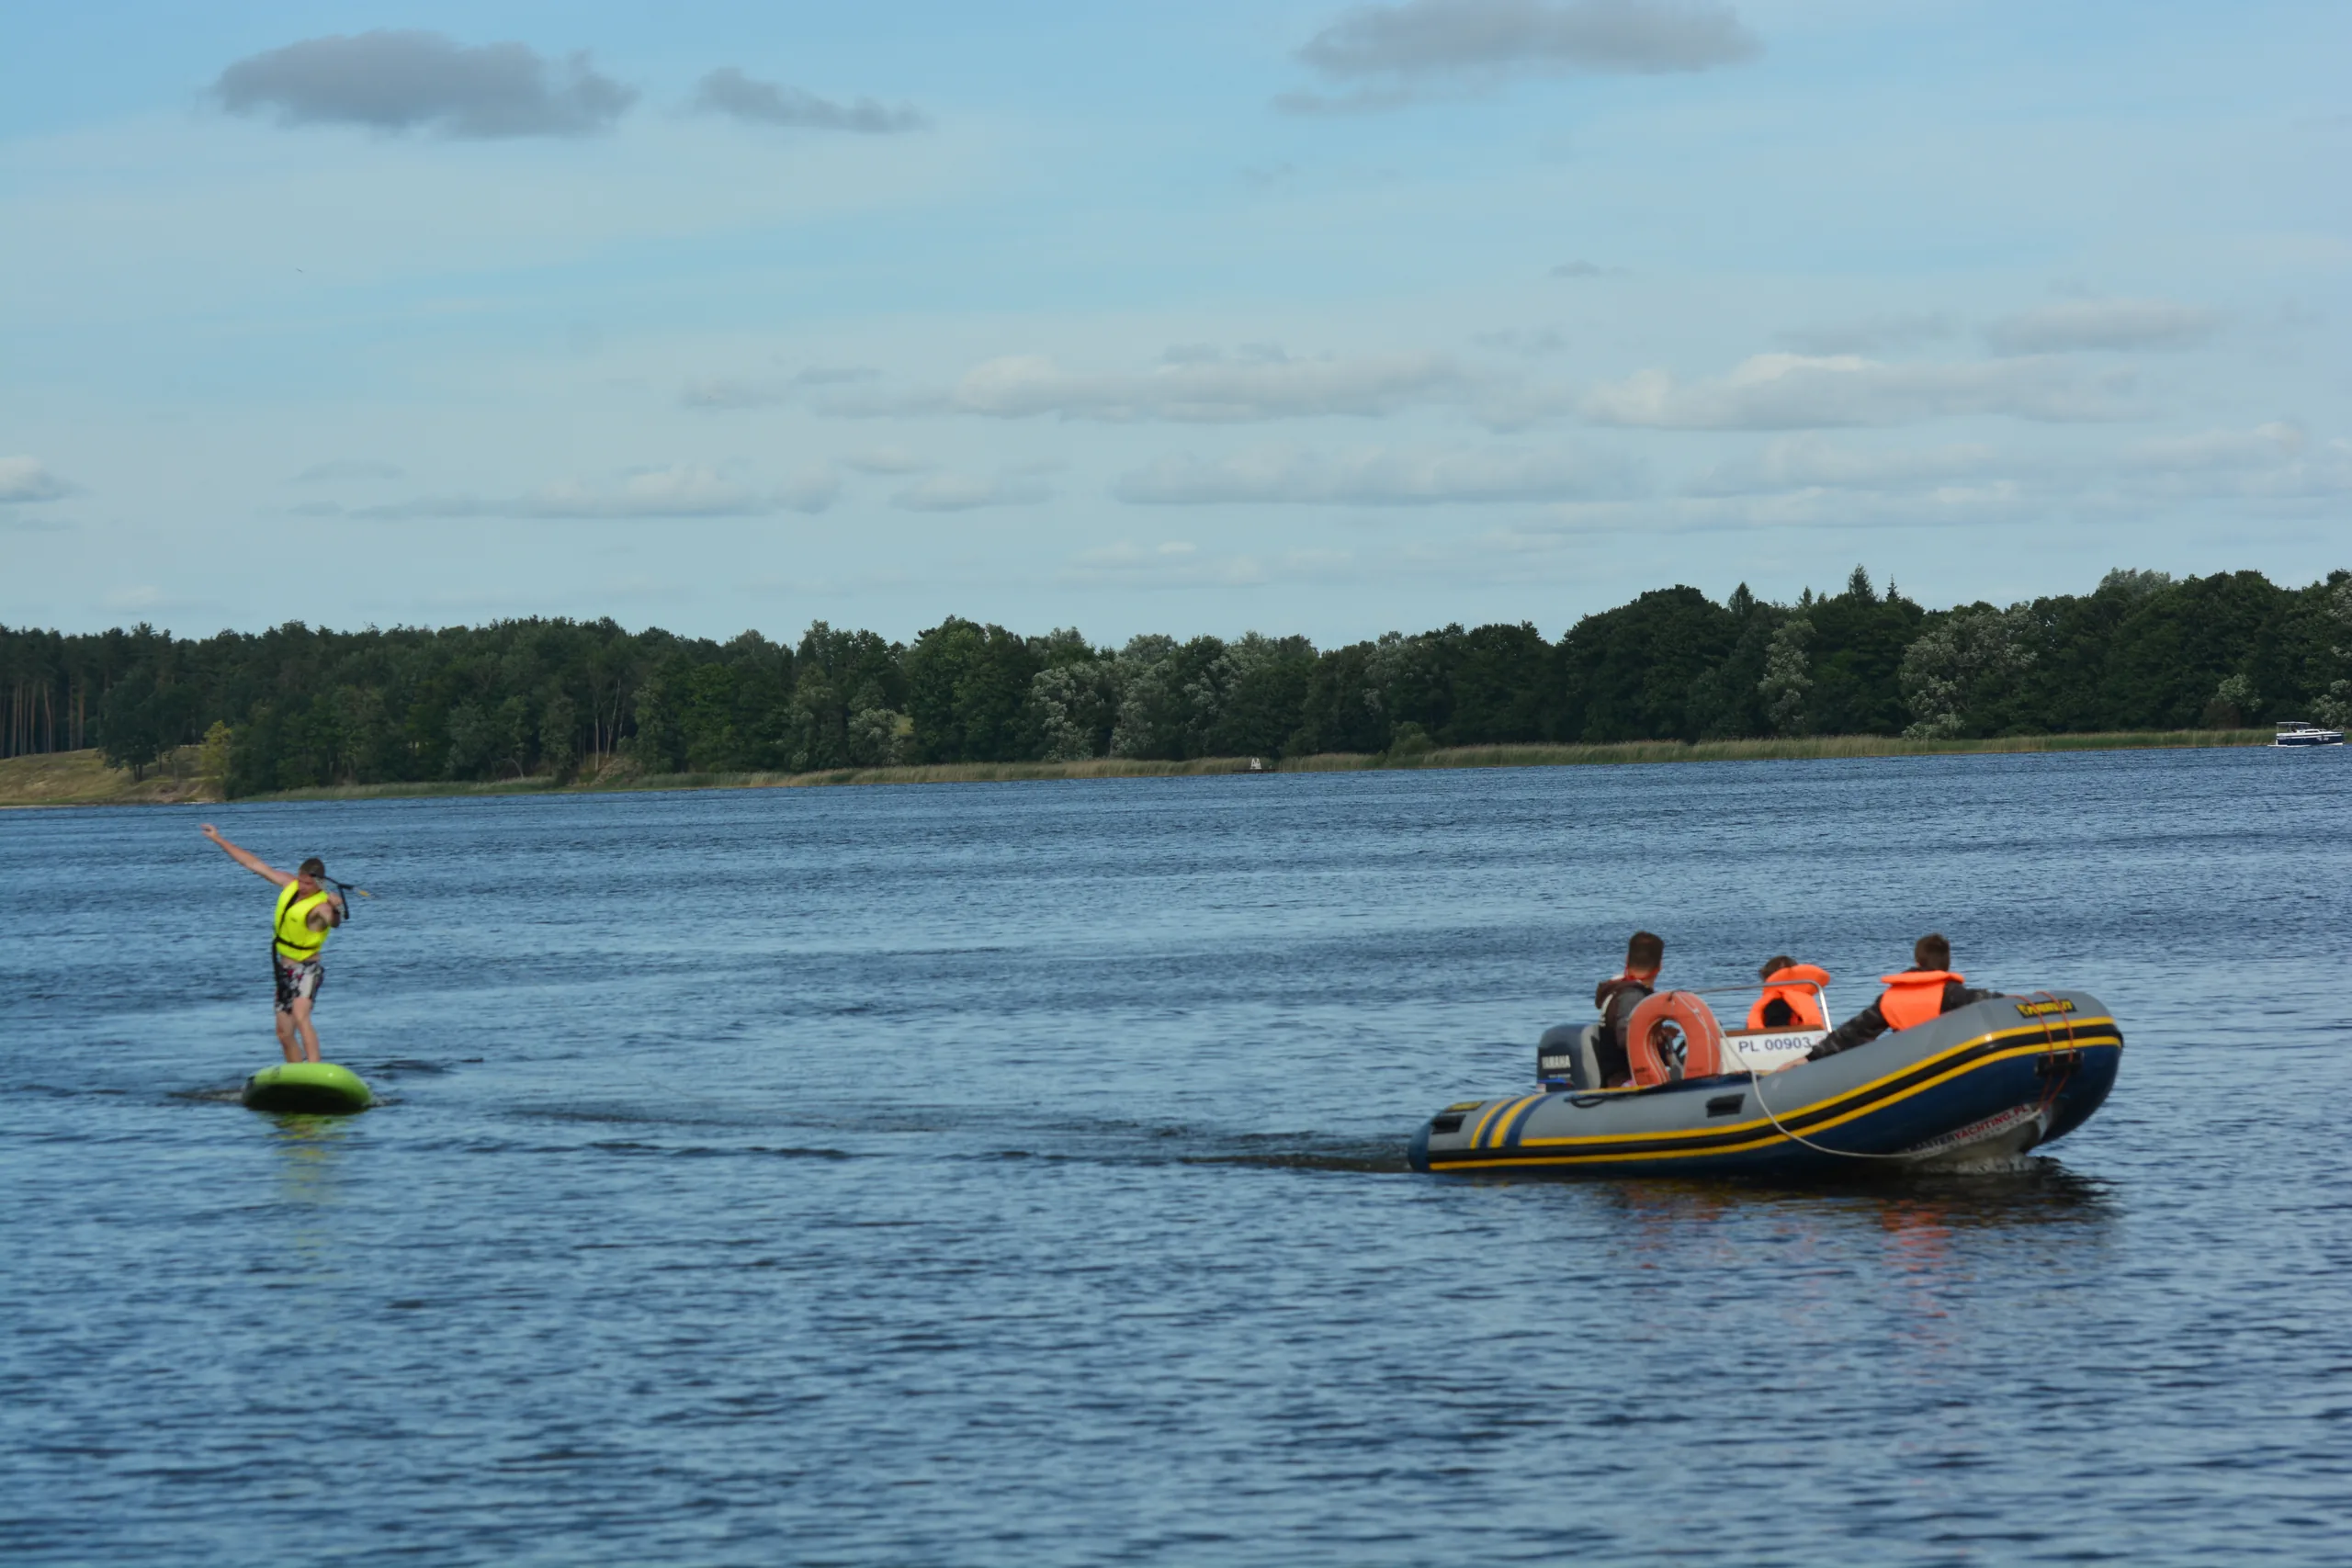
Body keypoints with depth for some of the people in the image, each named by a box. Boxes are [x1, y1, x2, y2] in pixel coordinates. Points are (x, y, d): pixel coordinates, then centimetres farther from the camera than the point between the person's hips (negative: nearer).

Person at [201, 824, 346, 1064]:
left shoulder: (320, 906, -22)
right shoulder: (290, 884, -1)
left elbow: (333, 921, -45)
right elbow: (256, 865, 7)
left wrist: (335, 909, -68)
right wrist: (219, 840, 11)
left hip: (307, 970, -8)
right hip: (285, 970, 8)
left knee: (300, 1015, -31)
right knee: (284, 1033, 9)